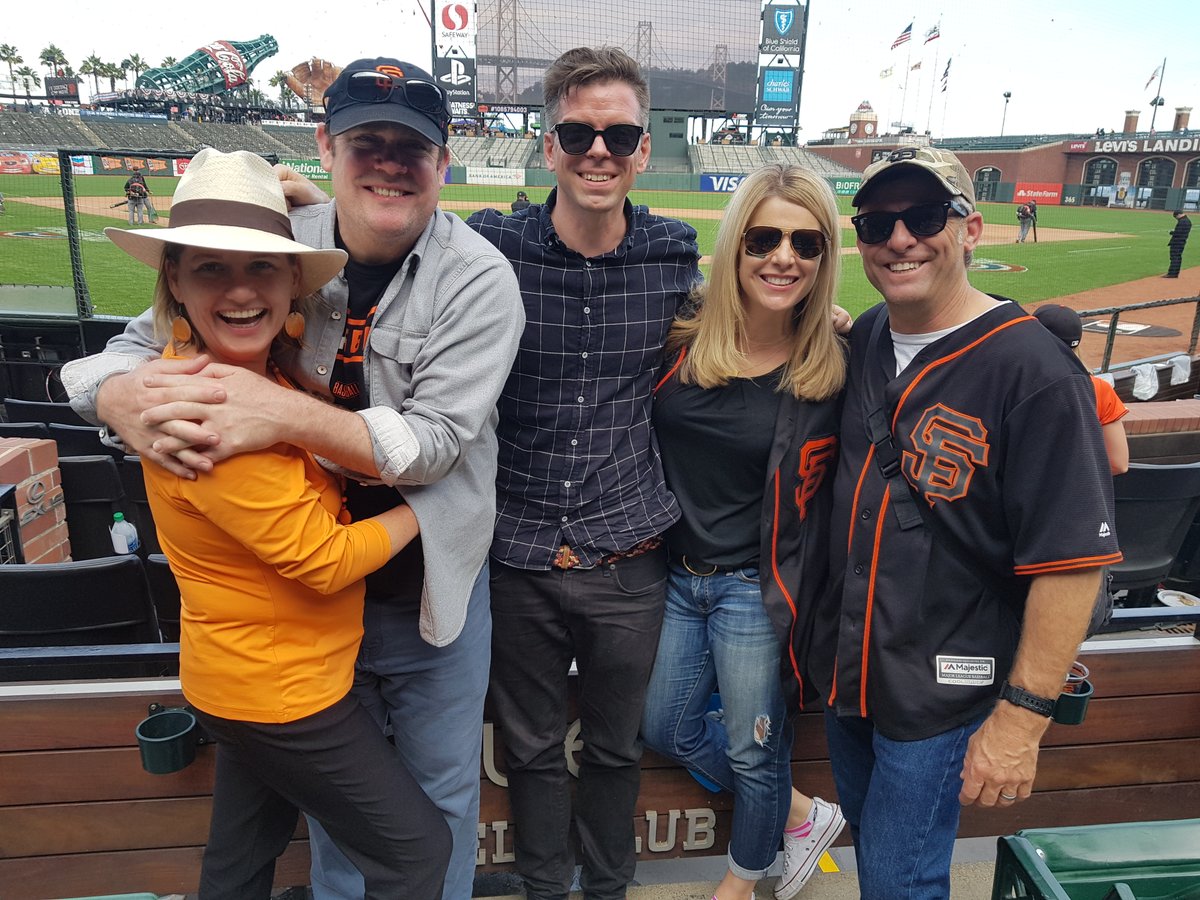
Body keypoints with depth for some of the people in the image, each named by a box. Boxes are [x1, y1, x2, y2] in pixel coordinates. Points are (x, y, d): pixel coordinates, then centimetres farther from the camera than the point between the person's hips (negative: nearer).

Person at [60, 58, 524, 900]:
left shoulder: (479, 279, -16)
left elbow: (435, 441, -23)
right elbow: (140, 343, 0)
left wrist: (283, 413, -35)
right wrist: (125, 398, -24)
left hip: (429, 586, -2)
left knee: (441, 793, 18)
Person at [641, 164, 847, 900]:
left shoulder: (835, 365, -15)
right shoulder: (681, 334, -8)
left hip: (757, 589, -4)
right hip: (677, 575, 4)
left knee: (755, 753, 14)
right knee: (668, 730, 19)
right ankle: (801, 815, 43)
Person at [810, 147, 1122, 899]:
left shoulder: (1033, 369, -20)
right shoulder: (863, 340, 0)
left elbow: (1072, 560, -20)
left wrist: (1024, 715, -18)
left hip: (940, 693, -6)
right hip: (846, 666, 6)